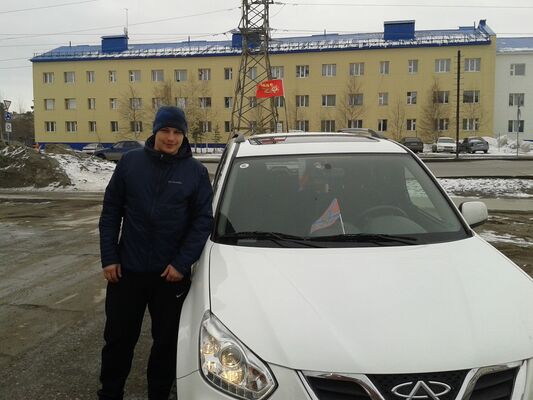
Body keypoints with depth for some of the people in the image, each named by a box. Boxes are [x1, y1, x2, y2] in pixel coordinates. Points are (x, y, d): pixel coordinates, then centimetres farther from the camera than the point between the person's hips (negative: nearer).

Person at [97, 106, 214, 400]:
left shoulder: (196, 171, -2)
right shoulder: (130, 162, 0)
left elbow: (203, 221, -3)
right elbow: (110, 212, 3)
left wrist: (181, 264, -10)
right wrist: (109, 257, -3)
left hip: (172, 273, -1)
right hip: (127, 269, 1)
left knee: (166, 340, 11)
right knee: (118, 337, 11)